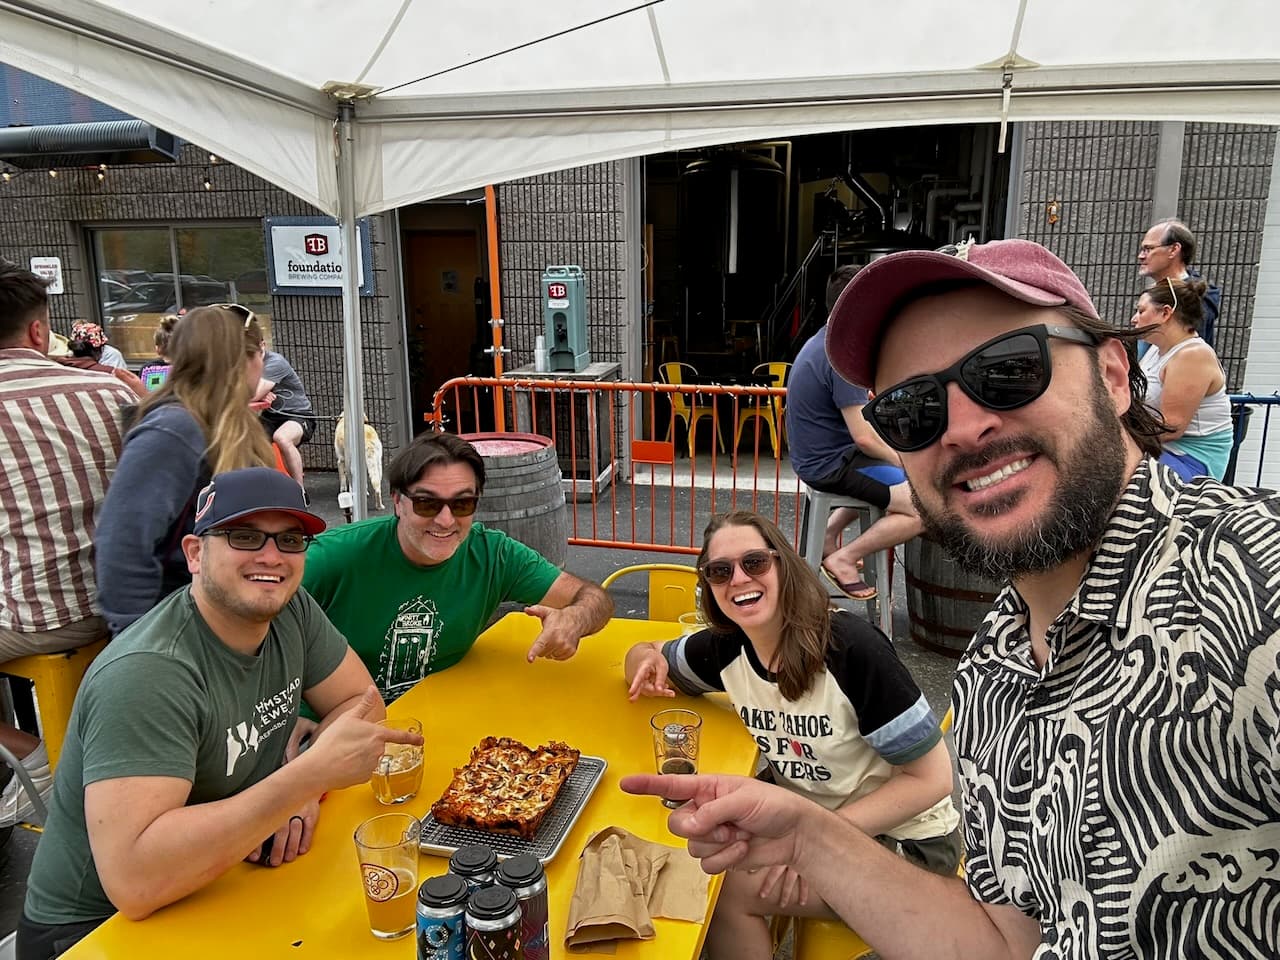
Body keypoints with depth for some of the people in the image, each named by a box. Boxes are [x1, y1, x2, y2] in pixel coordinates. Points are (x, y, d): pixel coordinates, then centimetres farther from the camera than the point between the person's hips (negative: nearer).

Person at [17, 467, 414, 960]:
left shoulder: (290, 610, -9)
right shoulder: (148, 674, -29)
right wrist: (310, 774, -36)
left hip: (222, 878, 7)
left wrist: (302, 793, -18)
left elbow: (360, 701, 0)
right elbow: (133, 881, -36)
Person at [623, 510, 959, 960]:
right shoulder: (727, 649, -9)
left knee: (728, 887, -19)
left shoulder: (851, 647, -27)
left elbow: (931, 778, -21)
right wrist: (649, 660, -16)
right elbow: (643, 654, 9)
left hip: (906, 838, -6)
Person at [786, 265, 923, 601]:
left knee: (887, 473, 32)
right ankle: (843, 559, -5)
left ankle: (828, 534, 24)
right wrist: (906, 463, -7)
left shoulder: (821, 343, 10)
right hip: (832, 465, -10)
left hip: (816, 457, 10)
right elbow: (864, 437, -23)